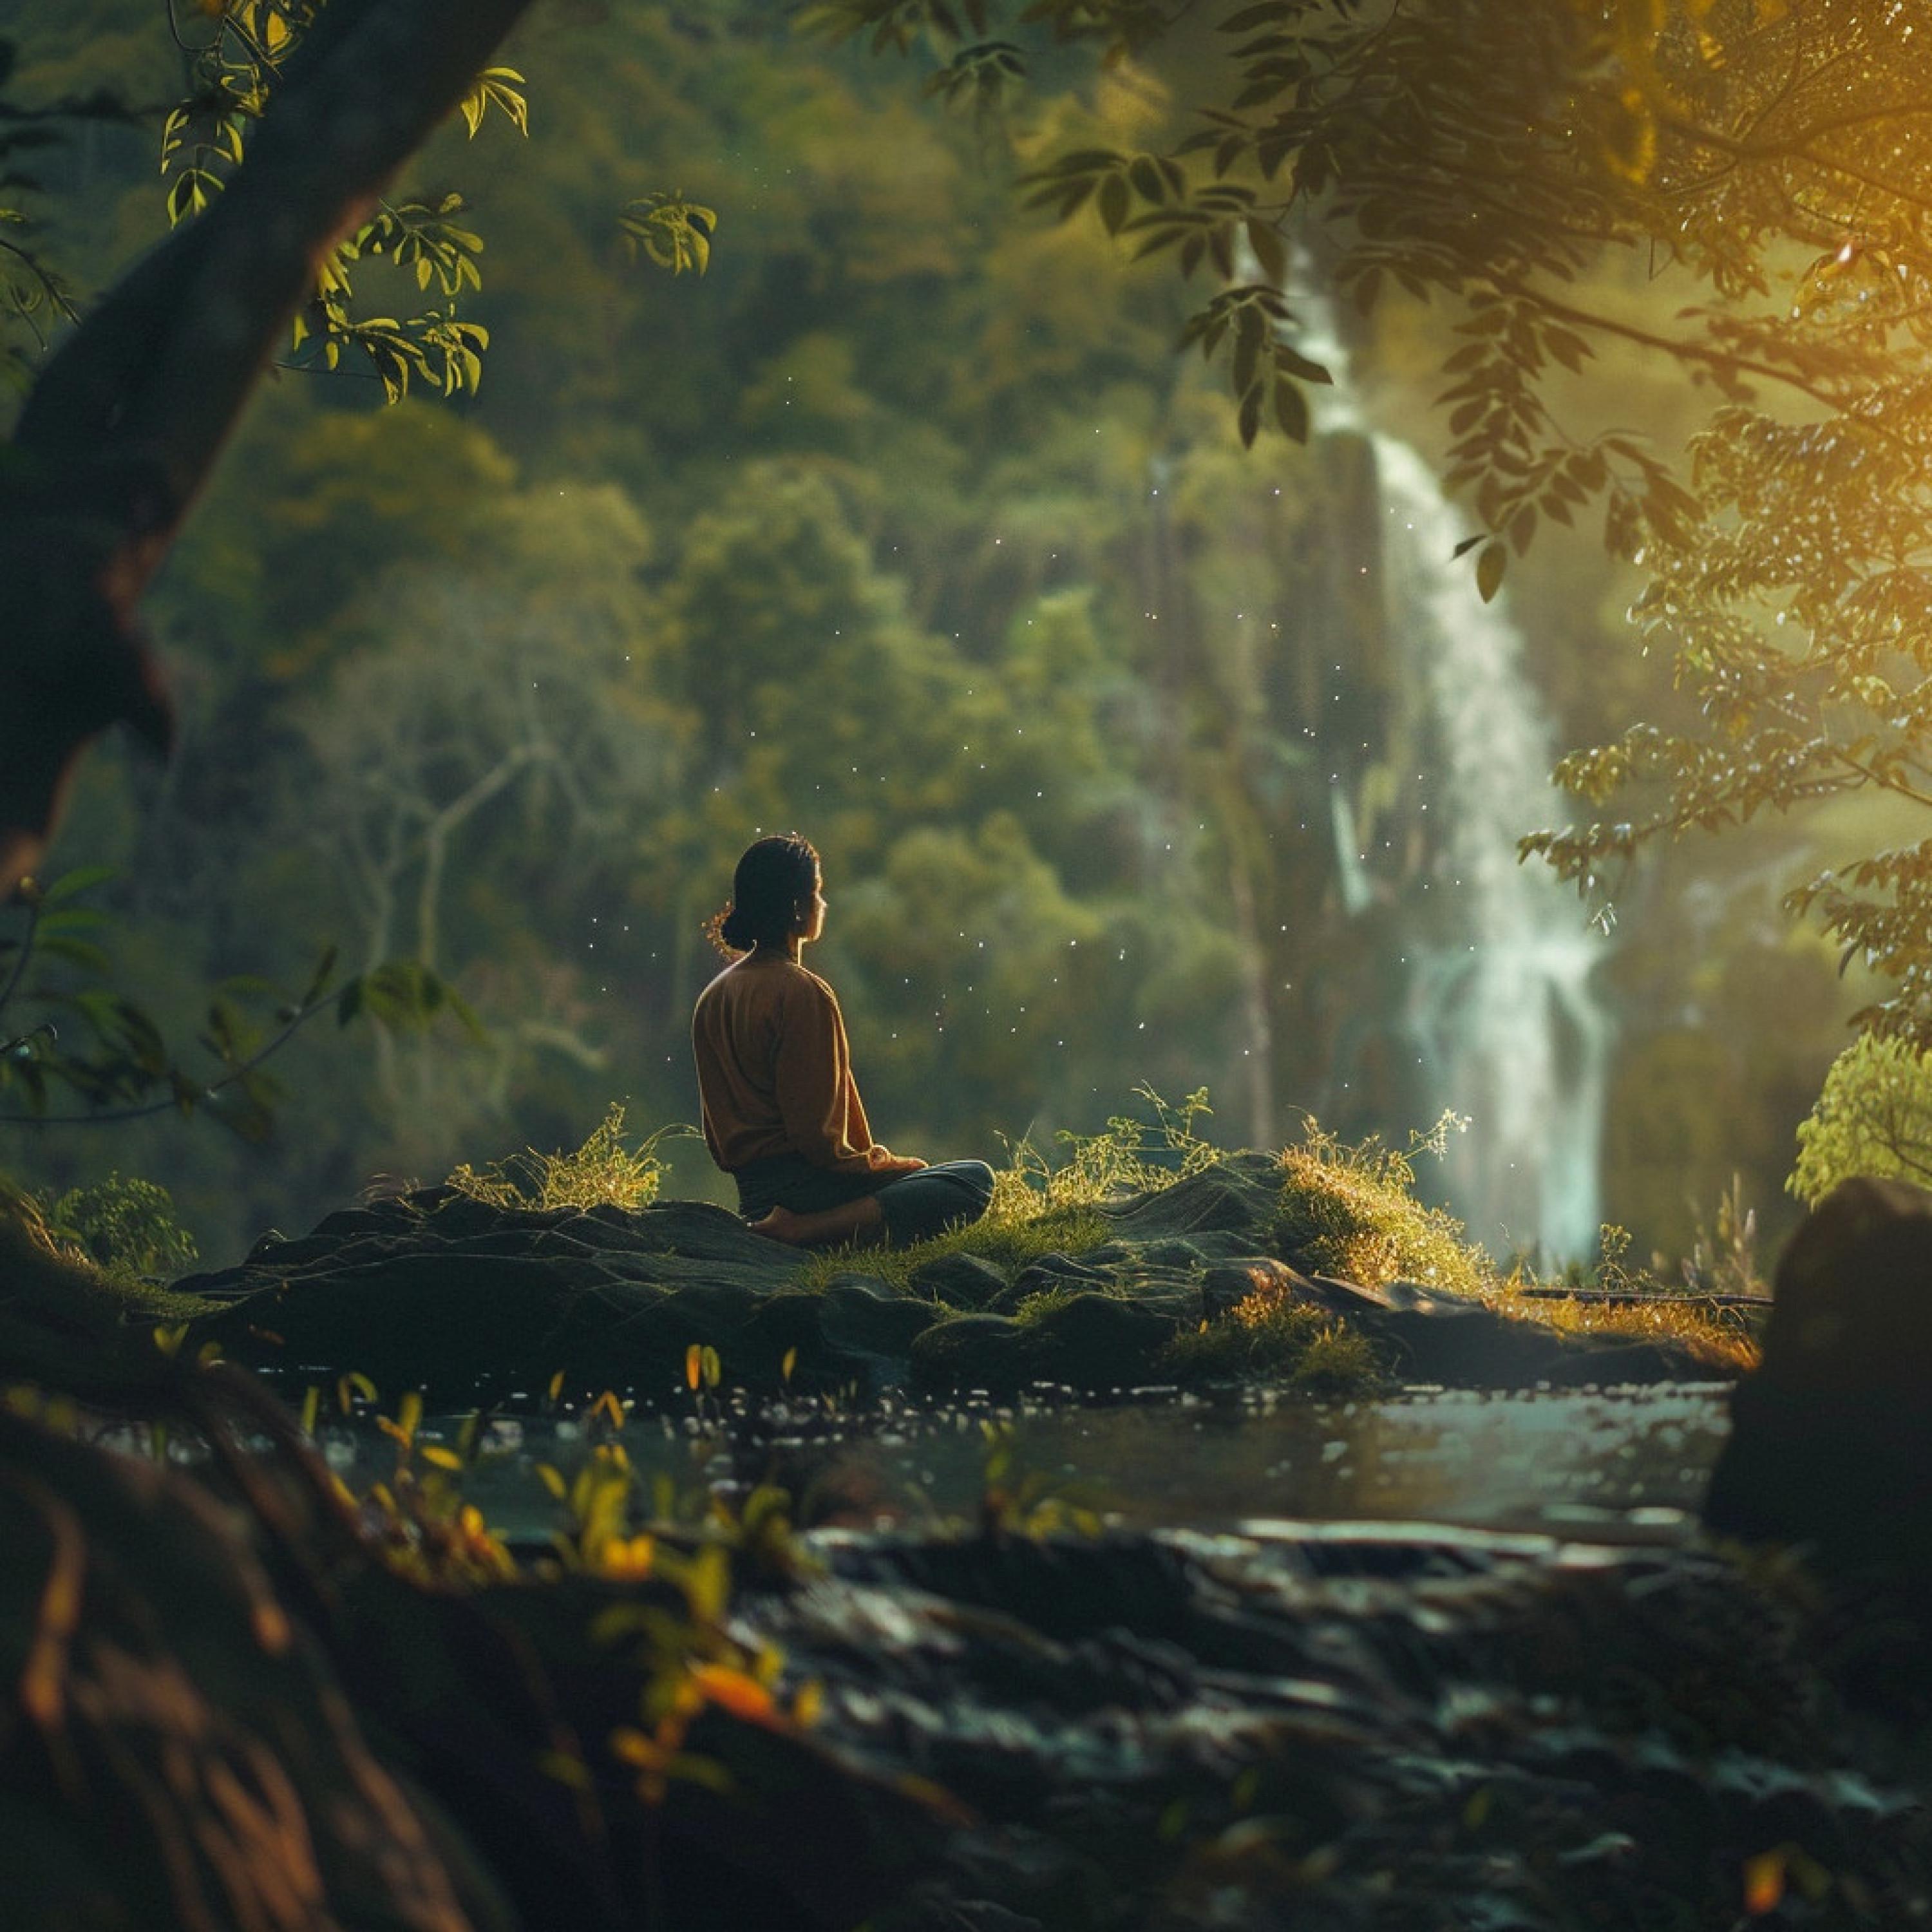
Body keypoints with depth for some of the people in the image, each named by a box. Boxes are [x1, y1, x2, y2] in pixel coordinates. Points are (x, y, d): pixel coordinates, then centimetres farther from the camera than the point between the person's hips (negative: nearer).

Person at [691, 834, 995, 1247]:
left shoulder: (713, 998, 12)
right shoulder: (802, 992, -14)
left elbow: (717, 1136, 15)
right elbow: (816, 1134, -19)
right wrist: (890, 1165, -4)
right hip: (801, 1179, -9)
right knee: (976, 1181, -12)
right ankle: (802, 1229, -22)